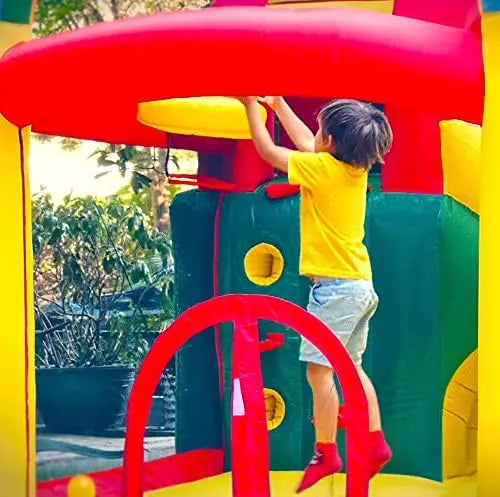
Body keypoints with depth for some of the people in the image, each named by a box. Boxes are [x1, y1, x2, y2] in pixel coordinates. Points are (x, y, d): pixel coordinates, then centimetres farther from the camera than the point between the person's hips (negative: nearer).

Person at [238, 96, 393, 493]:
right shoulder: (357, 168, 8)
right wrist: (277, 103, 30)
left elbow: (268, 150, -4)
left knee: (319, 370, -5)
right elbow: (306, 145, 24)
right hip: (362, 285, 9)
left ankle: (326, 454, -2)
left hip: (337, 286, -9)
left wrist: (252, 106, 8)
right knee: (351, 368, 17)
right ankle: (377, 444, 18)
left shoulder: (323, 168, -13)